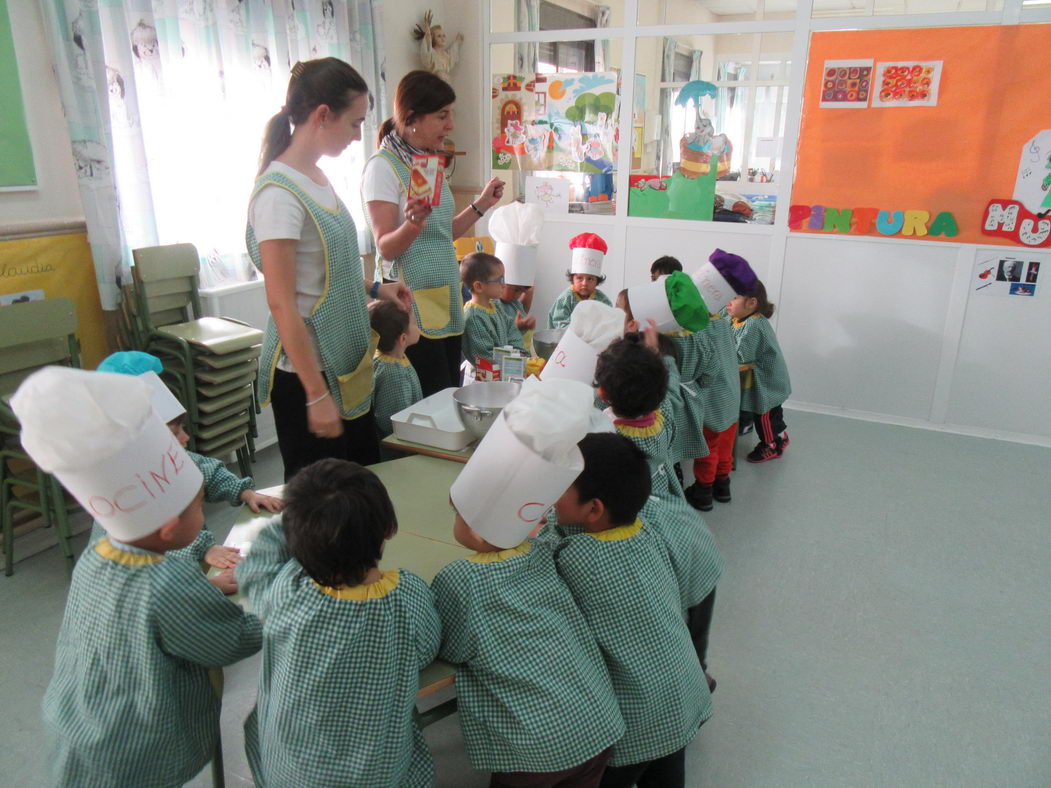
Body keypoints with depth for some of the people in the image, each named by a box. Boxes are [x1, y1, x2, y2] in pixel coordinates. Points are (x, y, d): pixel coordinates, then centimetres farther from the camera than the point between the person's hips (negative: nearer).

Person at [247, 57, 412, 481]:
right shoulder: (279, 192, -19)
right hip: (305, 374, -9)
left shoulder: (317, 178, 8)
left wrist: (374, 288, 10)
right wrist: (317, 395, -20)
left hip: (347, 366, 9)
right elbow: (282, 305, -21)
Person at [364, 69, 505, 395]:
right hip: (412, 304, -8)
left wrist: (481, 204, 14)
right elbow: (386, 247, -15)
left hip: (445, 298, 8)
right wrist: (413, 223, -34)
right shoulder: (383, 166, -11)